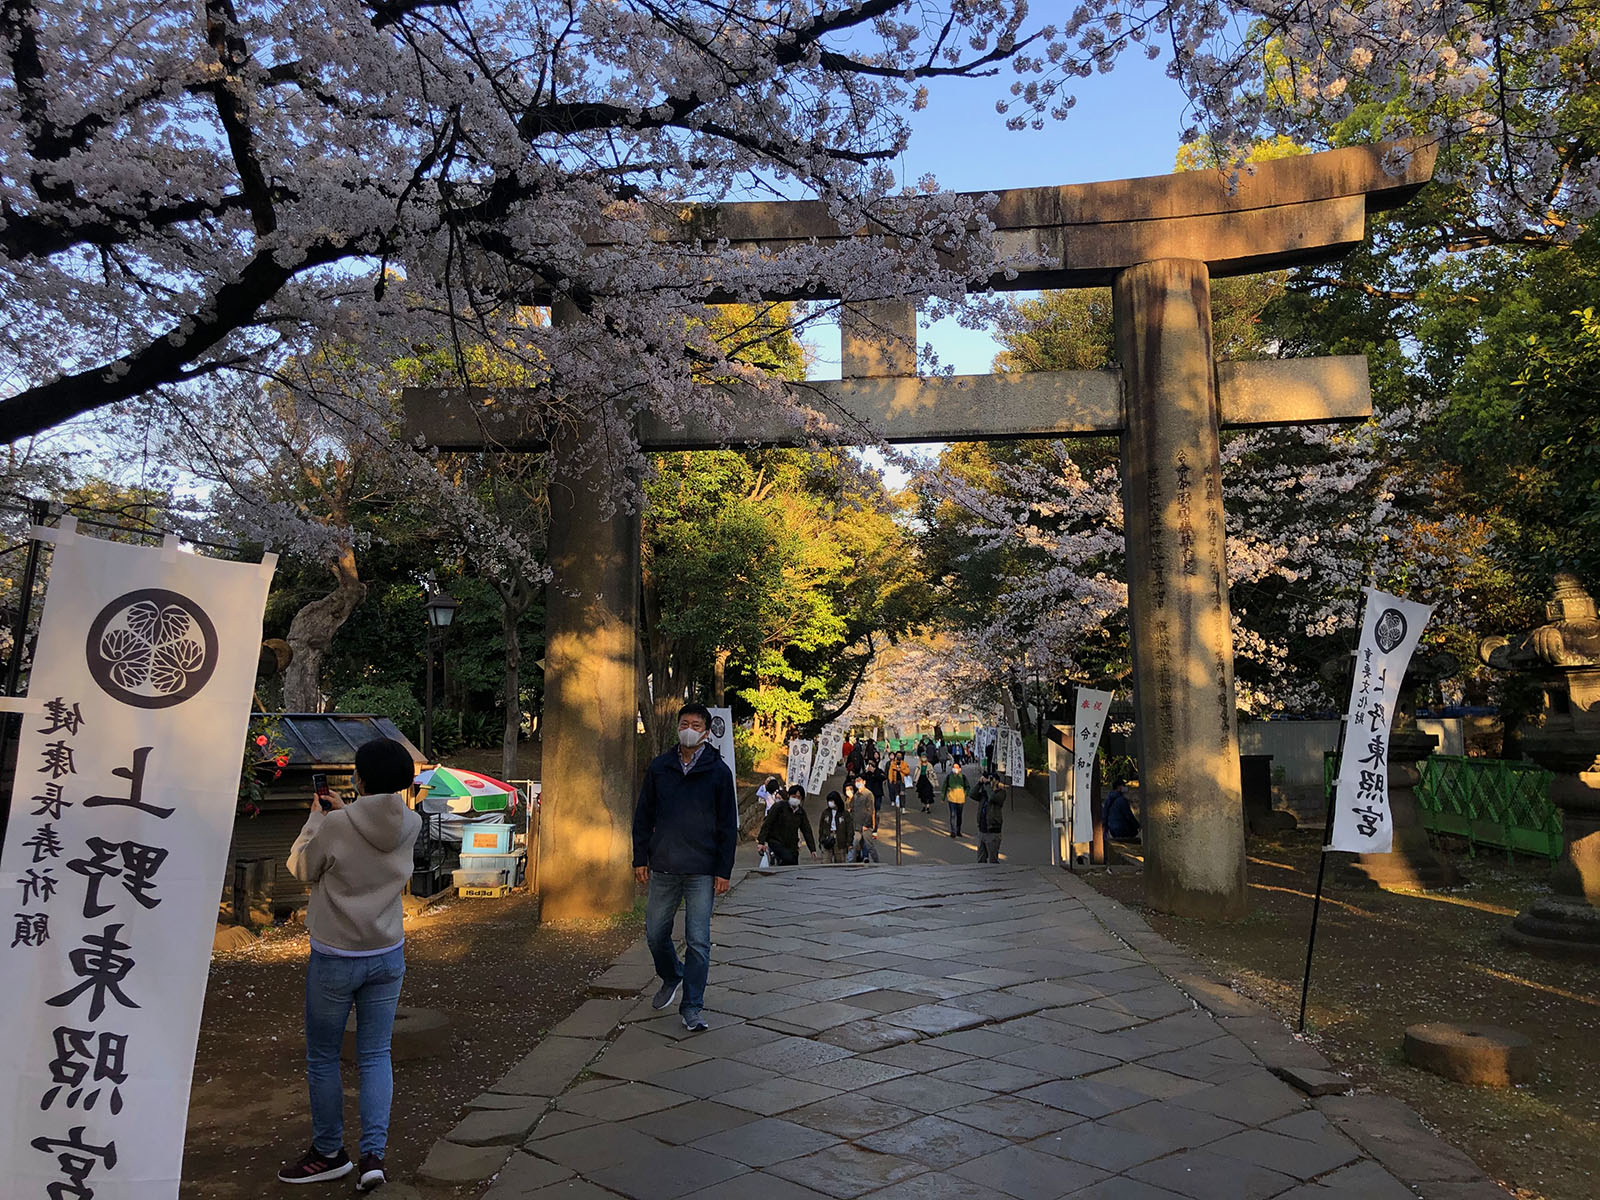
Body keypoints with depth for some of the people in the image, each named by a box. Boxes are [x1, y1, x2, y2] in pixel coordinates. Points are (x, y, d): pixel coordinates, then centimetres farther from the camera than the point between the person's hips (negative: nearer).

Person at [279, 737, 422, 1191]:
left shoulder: (335, 827, -20)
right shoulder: (411, 825, -7)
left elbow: (302, 869, -2)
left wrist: (317, 817, 9)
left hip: (335, 959, -4)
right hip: (387, 956, 4)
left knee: (322, 1058, 15)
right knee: (375, 1056, 14)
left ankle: (328, 1154, 28)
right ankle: (373, 1154, 8)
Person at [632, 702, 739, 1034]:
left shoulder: (719, 771, -1)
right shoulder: (659, 767, 5)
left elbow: (728, 826, 0)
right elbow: (643, 815, 10)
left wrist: (724, 871, -4)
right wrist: (640, 858, 5)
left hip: (703, 872, -2)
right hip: (663, 869, 3)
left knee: (698, 941, -1)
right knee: (655, 934, 11)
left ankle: (691, 1007, 11)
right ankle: (671, 978, 38)